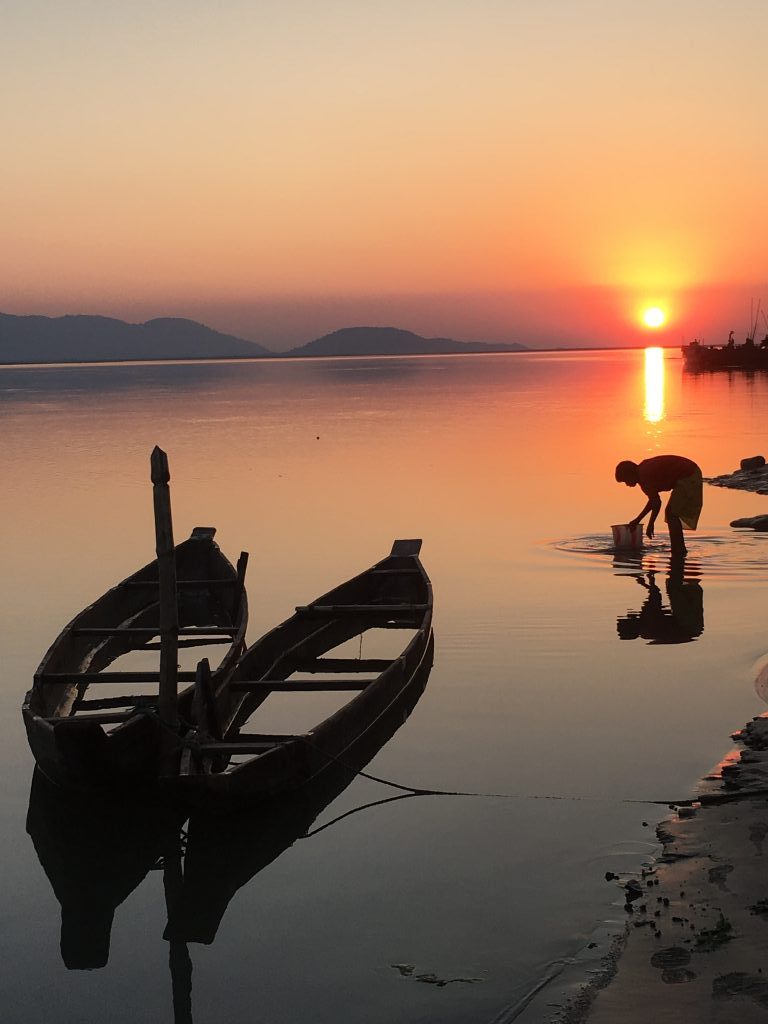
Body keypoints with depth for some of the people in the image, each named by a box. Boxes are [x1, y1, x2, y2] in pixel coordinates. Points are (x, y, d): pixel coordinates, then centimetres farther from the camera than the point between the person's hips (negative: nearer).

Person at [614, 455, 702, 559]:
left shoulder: (644, 477, -20)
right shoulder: (644, 471, 11)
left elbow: (656, 502, -20)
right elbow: (654, 500, 18)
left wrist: (650, 524, -11)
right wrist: (637, 520, 21)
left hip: (688, 478, -10)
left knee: (671, 513, -13)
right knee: (672, 513, 15)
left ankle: (676, 553, -16)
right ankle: (681, 549, 21)